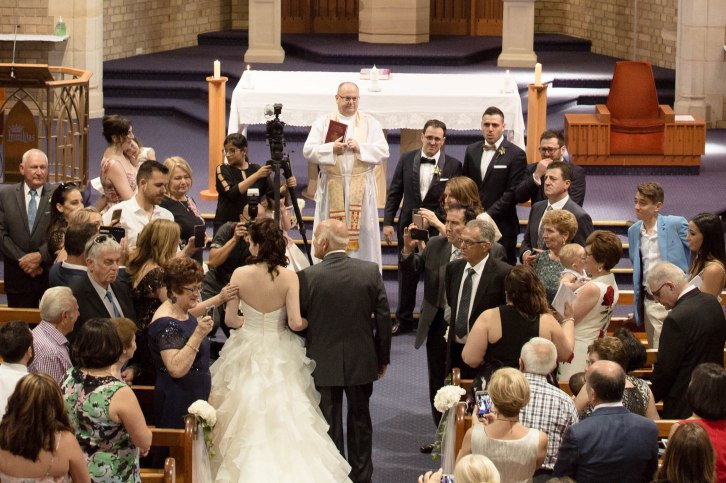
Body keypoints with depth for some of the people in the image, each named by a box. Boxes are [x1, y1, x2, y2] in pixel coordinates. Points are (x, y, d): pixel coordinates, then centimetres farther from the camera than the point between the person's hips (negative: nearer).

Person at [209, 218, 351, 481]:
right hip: (279, 353, 0)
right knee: (281, 416, 11)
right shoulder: (289, 277, -15)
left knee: (245, 416, 13)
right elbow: (295, 323, -18)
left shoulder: (240, 274, -13)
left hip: (247, 349, 0)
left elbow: (230, 319, -8)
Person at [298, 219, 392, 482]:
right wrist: (383, 357, 8)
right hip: (362, 362, 2)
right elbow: (383, 318, -4)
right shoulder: (371, 272, -9)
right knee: (360, 422, 17)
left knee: (330, 425, 10)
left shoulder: (307, 277, -16)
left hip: (324, 364, -2)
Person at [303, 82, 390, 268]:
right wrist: (332, 148, -15)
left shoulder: (371, 123, 10)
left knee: (363, 235, -2)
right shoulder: (323, 123, 9)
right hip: (332, 188, 0)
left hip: (360, 188, 0)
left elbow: (383, 152, 1)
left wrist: (360, 148, -13)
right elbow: (308, 151, 0)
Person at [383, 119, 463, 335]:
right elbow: (394, 192, 5)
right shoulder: (406, 159, 2)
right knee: (407, 274, 12)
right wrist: (388, 222, 0)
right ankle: (403, 319, 24)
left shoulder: (453, 165, -5)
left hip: (438, 228, -2)